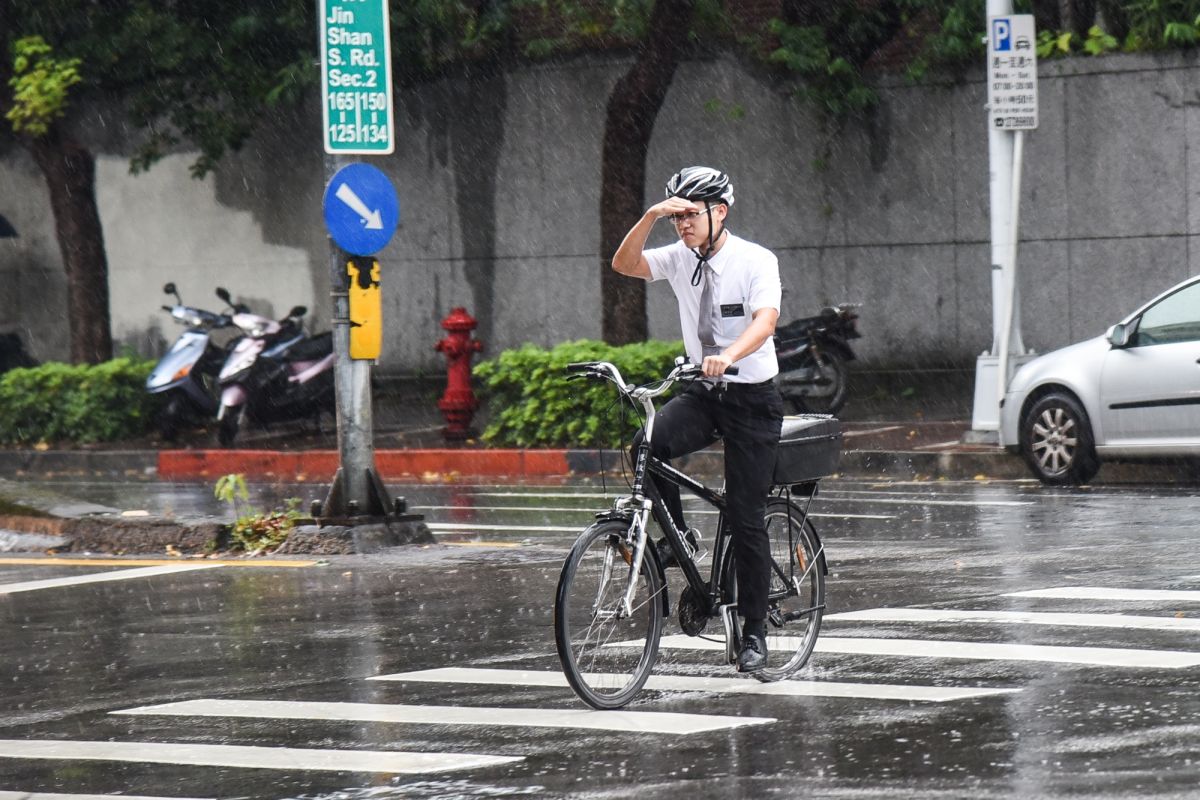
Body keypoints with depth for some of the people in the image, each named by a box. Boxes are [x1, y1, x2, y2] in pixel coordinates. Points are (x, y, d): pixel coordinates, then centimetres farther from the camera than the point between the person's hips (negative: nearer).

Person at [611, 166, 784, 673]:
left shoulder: (756, 261, -13)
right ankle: (677, 536, -5)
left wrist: (727, 356, -47)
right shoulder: (681, 259, 2)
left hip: (752, 398, -4)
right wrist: (650, 217, -24)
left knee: (746, 518, -4)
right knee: (646, 444, -26)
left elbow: (765, 321, -28)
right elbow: (625, 265, -9)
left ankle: (754, 633, 6)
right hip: (703, 394, 4)